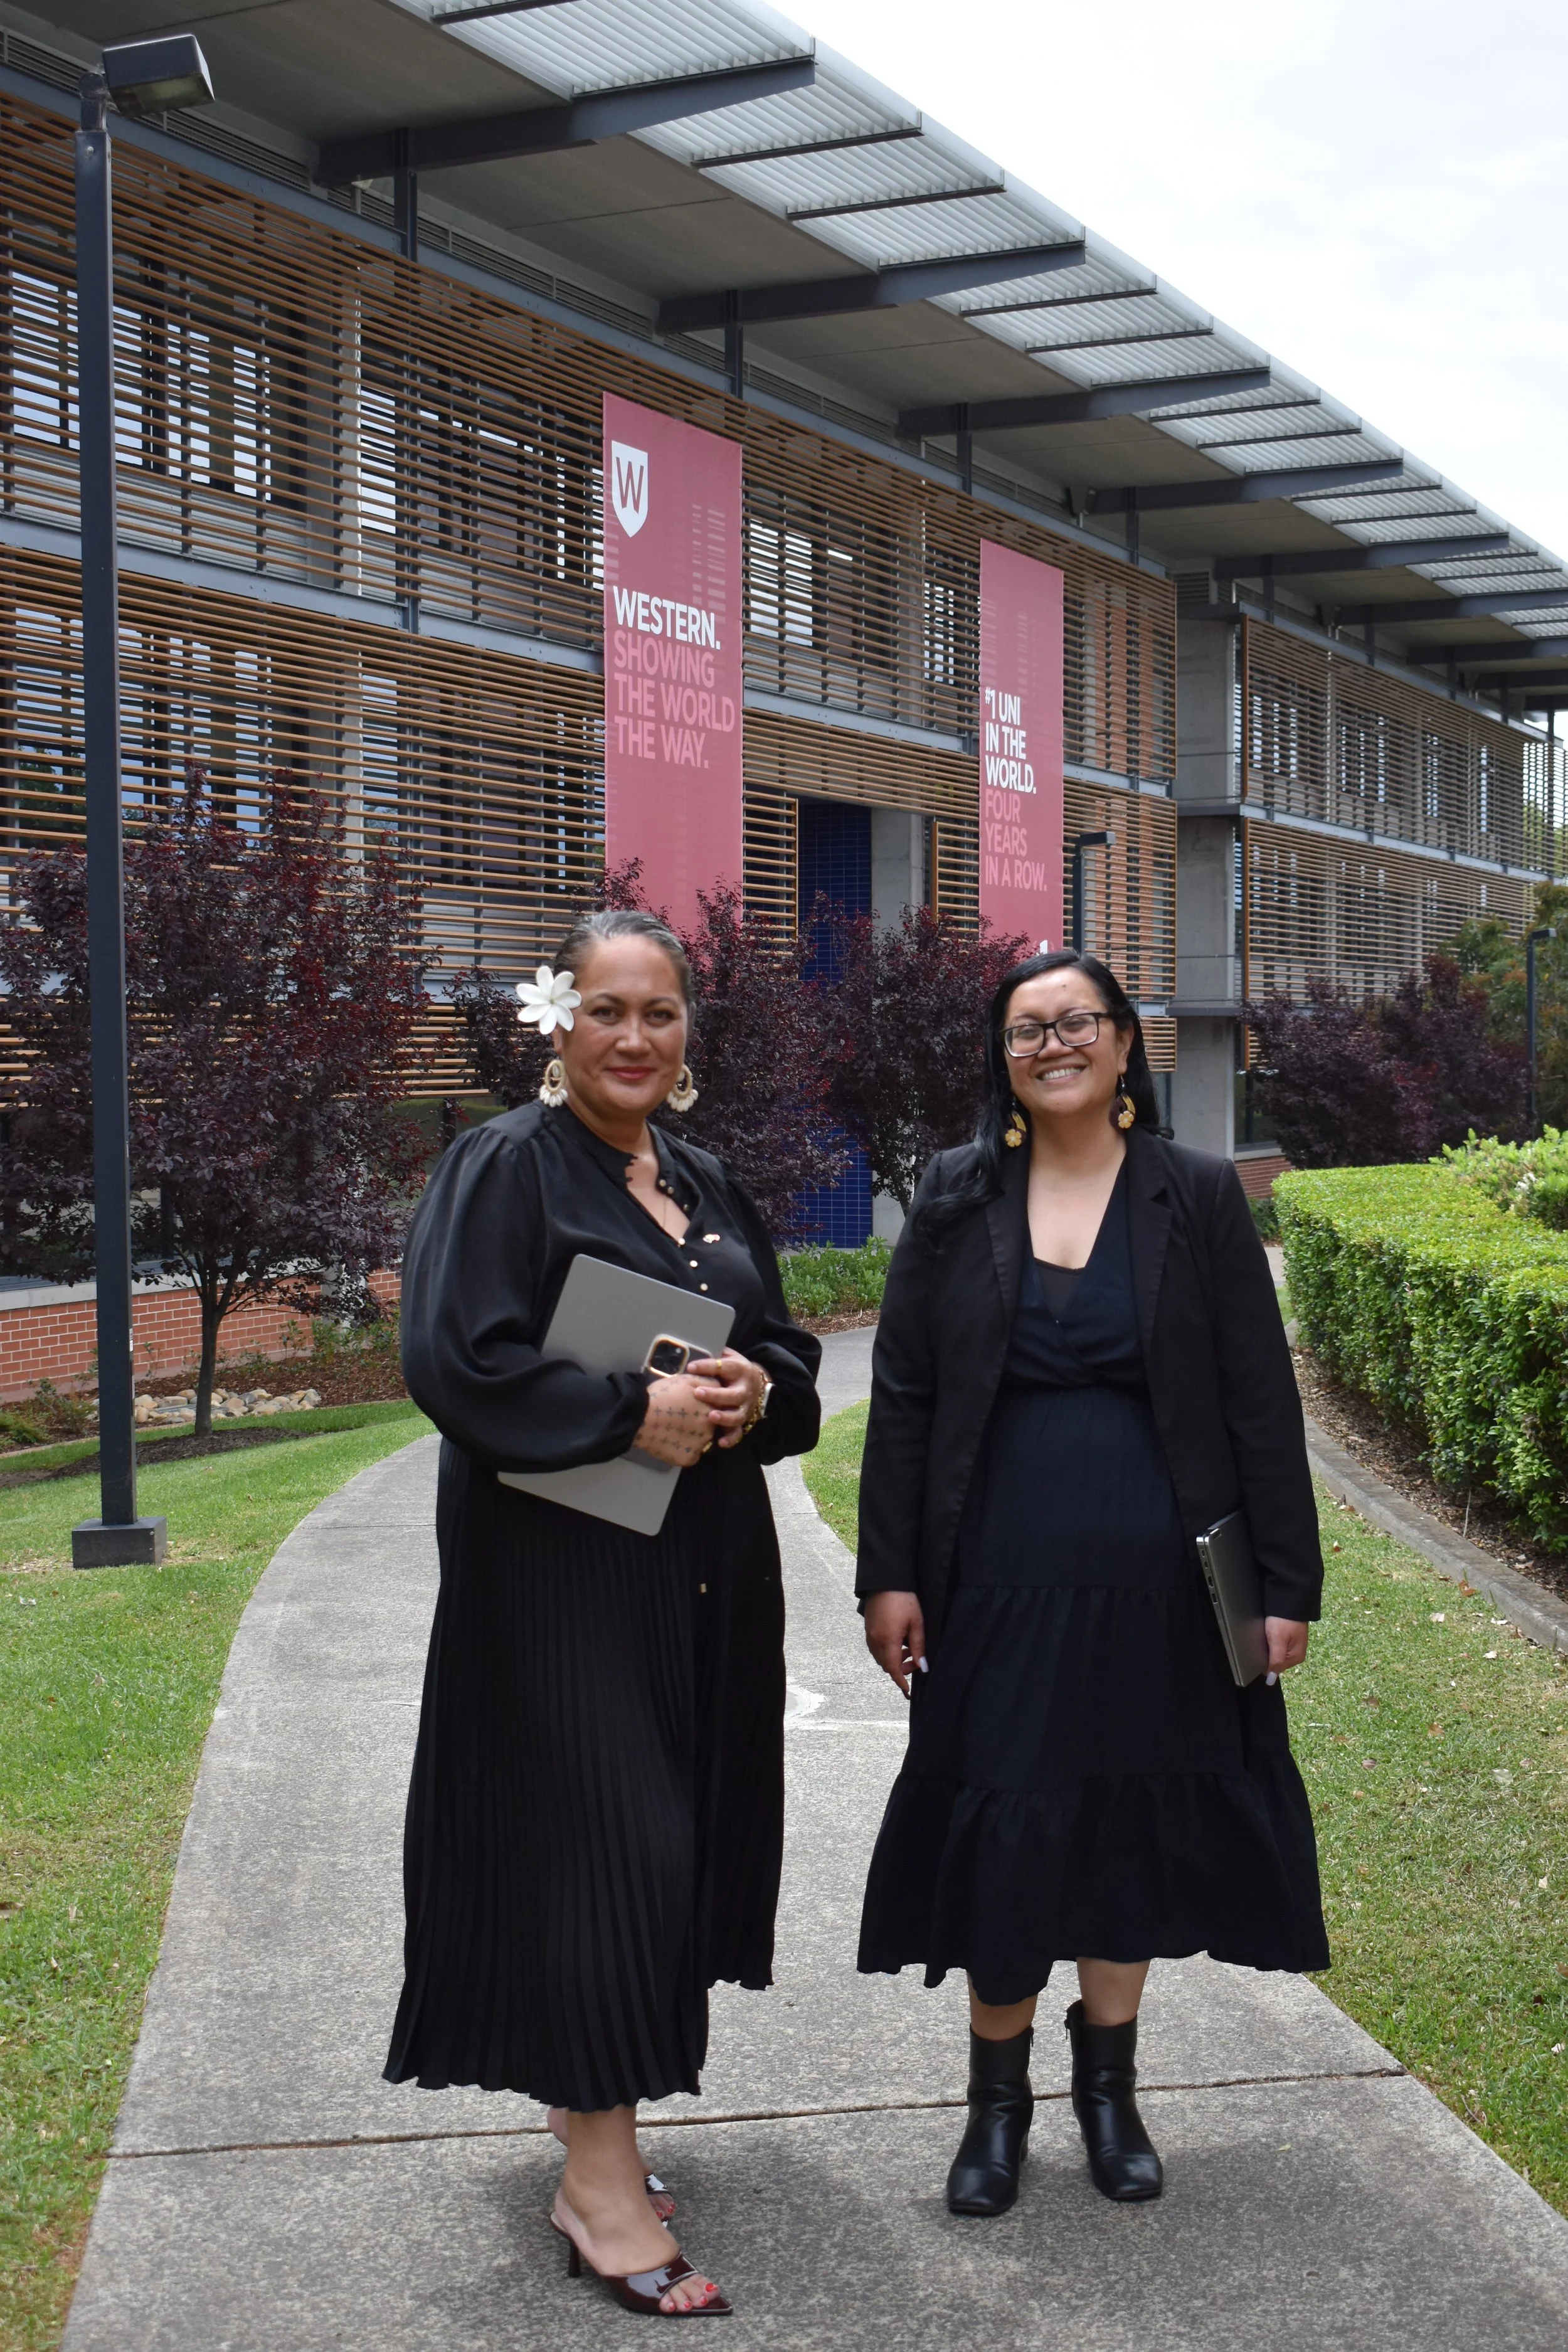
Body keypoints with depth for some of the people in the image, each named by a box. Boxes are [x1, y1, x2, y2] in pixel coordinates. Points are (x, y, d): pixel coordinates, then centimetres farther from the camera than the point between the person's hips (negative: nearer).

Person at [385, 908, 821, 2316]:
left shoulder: (706, 1186, 13)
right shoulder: (507, 1166, -7)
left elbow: (788, 1351, 16)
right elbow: (455, 1357, -17)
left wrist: (752, 1392, -7)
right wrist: (633, 1412, -20)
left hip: (704, 1567, 7)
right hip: (559, 1564, -7)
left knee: (686, 1831, 11)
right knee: (593, 1840, -6)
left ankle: (596, 2092, 28)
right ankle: (598, 2183, 0)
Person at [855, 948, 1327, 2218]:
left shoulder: (1198, 1197, 0)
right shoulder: (956, 1197, 3)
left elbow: (1261, 1401, 0)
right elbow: (903, 1396, 3)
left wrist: (1288, 1580, -4)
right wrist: (891, 1574, -1)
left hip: (1153, 1577, 0)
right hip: (1000, 1575, 0)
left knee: (1134, 1822, 11)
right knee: (1000, 1833, 3)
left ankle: (1109, 2084, 30)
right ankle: (999, 2100, 21)